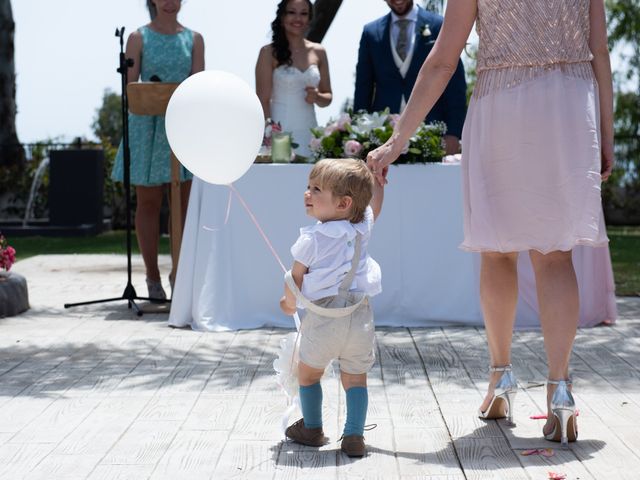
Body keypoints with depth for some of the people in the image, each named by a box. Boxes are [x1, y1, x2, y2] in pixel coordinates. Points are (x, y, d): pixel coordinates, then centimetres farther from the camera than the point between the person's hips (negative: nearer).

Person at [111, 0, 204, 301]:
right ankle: (152, 276, 9)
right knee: (148, 202, 1)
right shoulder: (139, 38, 6)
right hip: (147, 126, -1)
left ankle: (179, 272, 6)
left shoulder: (193, 39, 11)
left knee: (186, 202, -3)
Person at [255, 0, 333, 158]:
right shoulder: (269, 52, -2)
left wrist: (317, 97, -5)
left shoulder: (318, 52, 9)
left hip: (308, 133, 4)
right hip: (279, 132, -4)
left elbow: (328, 97, 16)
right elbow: (263, 101, -5)